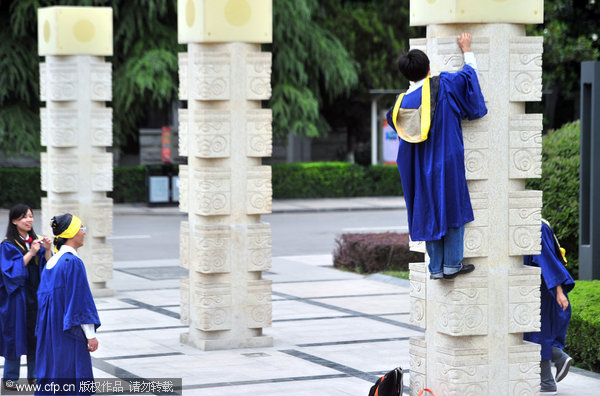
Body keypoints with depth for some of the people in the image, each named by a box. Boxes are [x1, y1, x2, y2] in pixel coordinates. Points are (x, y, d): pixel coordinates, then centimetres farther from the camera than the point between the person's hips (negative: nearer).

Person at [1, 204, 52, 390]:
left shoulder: (36, 241, 9)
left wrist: (47, 250, -15)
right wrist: (30, 253, -23)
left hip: (37, 296, 5)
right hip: (17, 297, -5)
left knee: (36, 336, 8)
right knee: (15, 336, -1)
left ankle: (34, 375, 18)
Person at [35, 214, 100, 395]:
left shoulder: (52, 261, 10)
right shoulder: (73, 262, -16)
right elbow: (81, 301, -17)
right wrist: (90, 335, -14)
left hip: (49, 332, 9)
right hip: (68, 334, -9)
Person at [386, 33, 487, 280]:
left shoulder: (402, 102, 0)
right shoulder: (443, 85, -9)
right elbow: (469, 73, 4)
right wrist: (466, 49, 19)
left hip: (419, 168, 4)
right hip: (447, 162, -3)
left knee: (429, 213, 10)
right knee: (453, 210, 6)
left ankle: (436, 267, 12)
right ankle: (452, 264, 4)